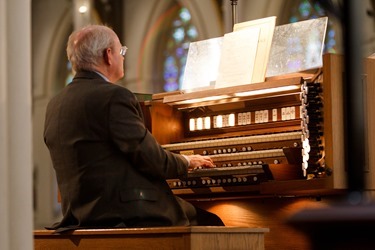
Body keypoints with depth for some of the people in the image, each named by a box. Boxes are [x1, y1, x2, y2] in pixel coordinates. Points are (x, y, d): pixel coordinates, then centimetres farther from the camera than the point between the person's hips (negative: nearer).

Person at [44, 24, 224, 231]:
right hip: (125, 214, -9)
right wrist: (186, 162, 6)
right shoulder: (114, 97, -14)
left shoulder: (55, 105, 12)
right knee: (210, 223, 7)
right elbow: (149, 158, -15)